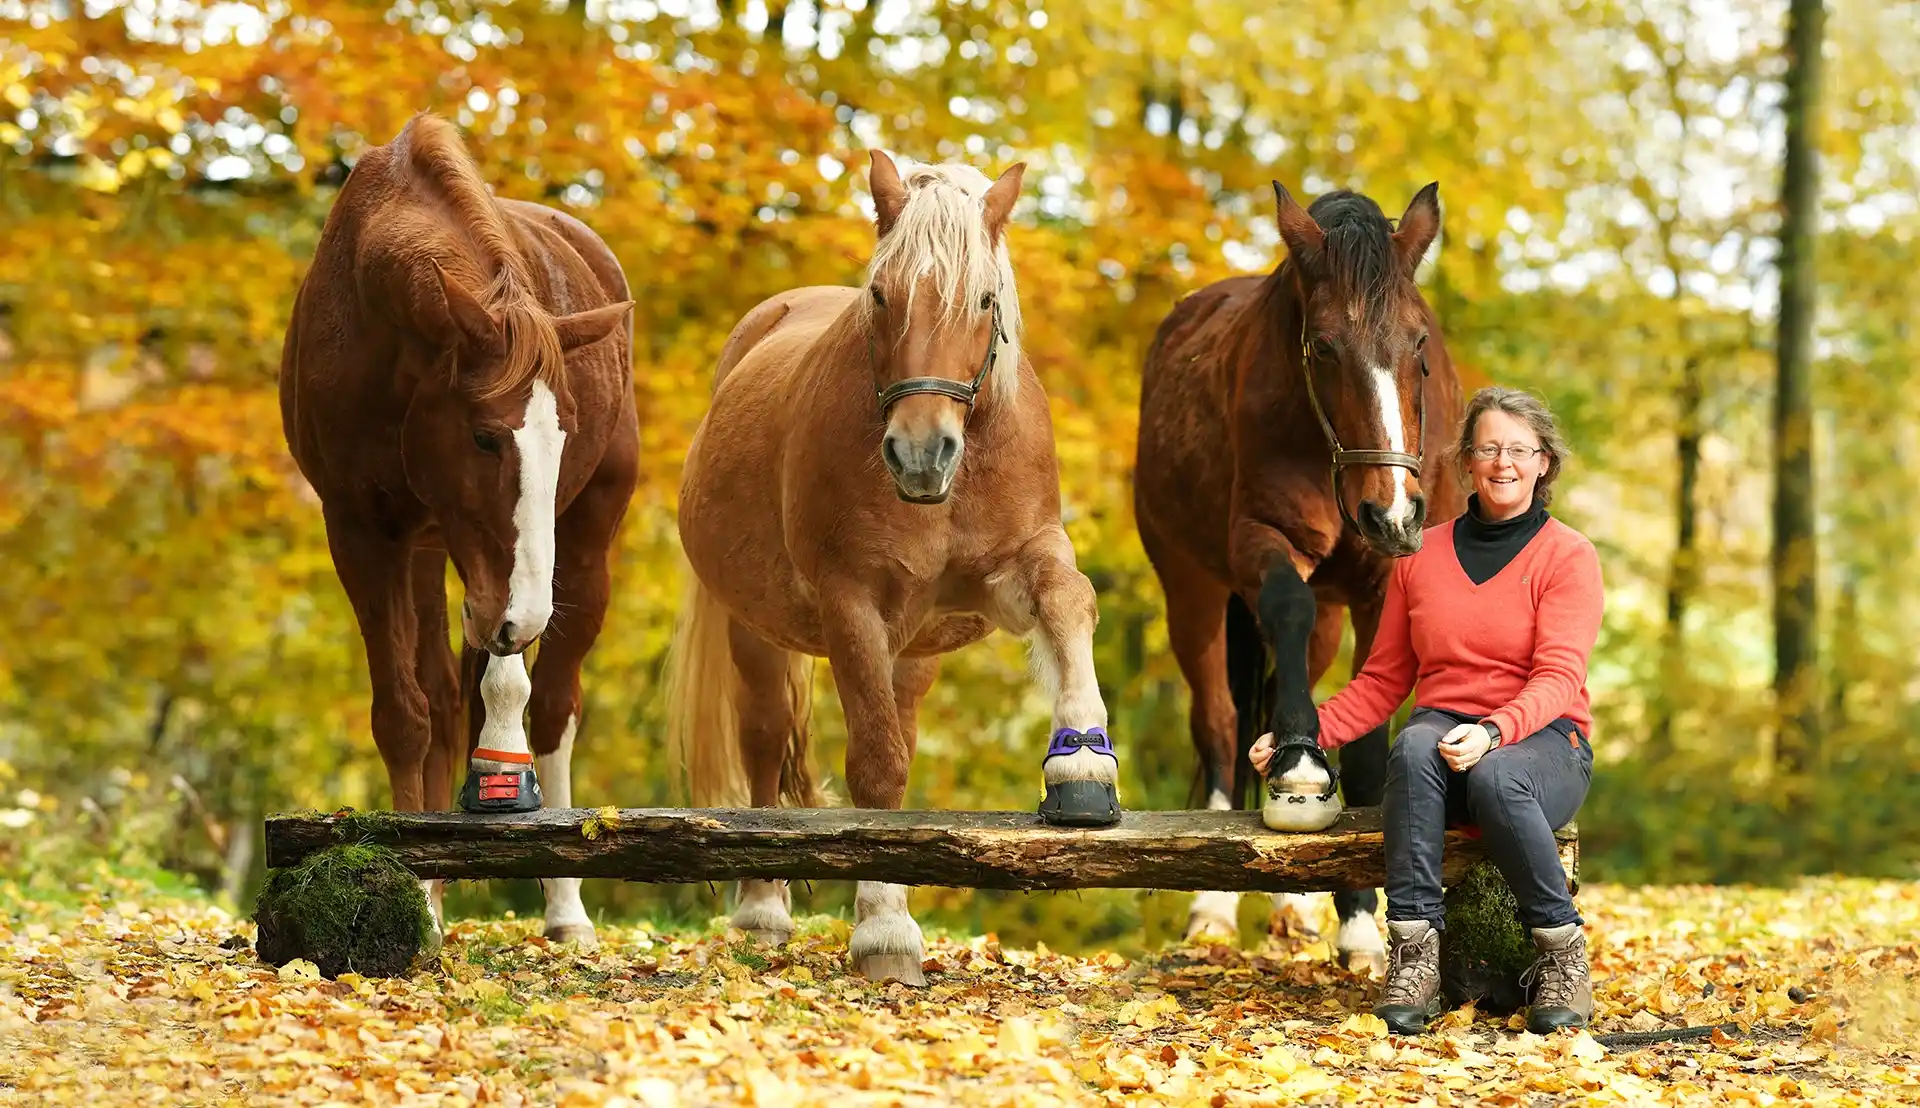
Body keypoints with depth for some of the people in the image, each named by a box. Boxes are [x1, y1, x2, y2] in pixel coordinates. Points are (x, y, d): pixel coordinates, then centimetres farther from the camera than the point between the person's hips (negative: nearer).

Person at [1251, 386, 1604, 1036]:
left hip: (1541, 740, -3)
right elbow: (1382, 681, 16)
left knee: (1495, 778, -39)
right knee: (1414, 747, -35)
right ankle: (1414, 955, -37)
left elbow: (1558, 679, -12)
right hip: (1444, 729, 3)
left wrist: (1492, 734, -32)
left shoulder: (1568, 557, 1)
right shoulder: (1422, 556, 14)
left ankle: (1563, 956, -21)